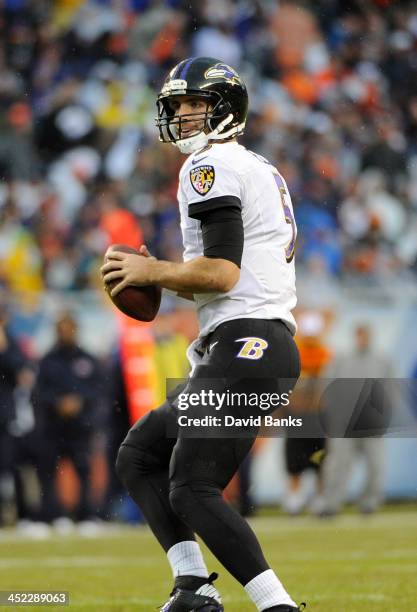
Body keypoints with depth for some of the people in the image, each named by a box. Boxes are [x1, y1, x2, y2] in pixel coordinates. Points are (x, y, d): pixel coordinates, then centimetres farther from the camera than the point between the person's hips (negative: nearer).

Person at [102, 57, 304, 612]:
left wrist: (151, 271, -4)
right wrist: (163, 278, 18)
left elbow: (223, 274, -18)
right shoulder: (265, 173, 24)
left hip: (245, 348, -11)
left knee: (193, 489, -13)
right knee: (139, 457, 15)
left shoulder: (212, 168, -8)